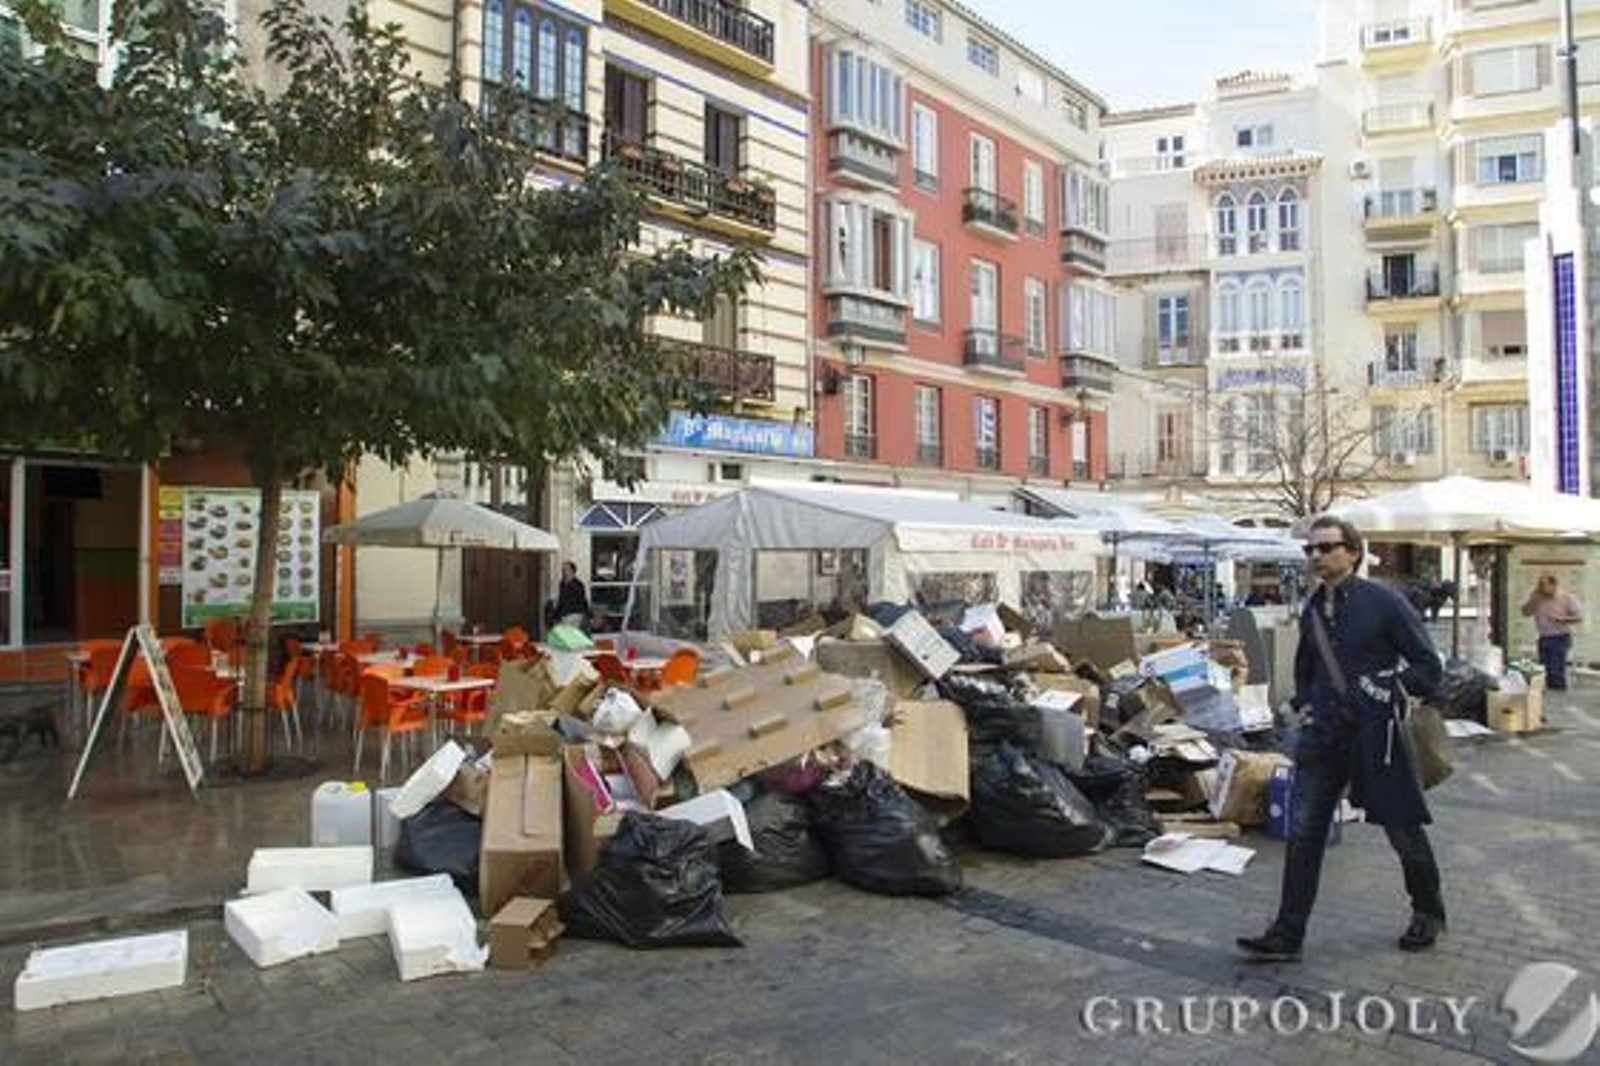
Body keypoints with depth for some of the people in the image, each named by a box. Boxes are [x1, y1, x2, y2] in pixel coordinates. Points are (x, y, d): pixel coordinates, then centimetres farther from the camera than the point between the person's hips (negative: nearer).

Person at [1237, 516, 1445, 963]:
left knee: (1403, 830, 13)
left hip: (1375, 735, -5)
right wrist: (1303, 702, 10)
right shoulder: (1312, 609, 9)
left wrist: (1388, 688, -19)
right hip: (1323, 734, 5)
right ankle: (1286, 936, 6)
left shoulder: (1384, 602, -8)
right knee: (1303, 834, 0)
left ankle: (1428, 914, 39)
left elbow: (1428, 665, -6)